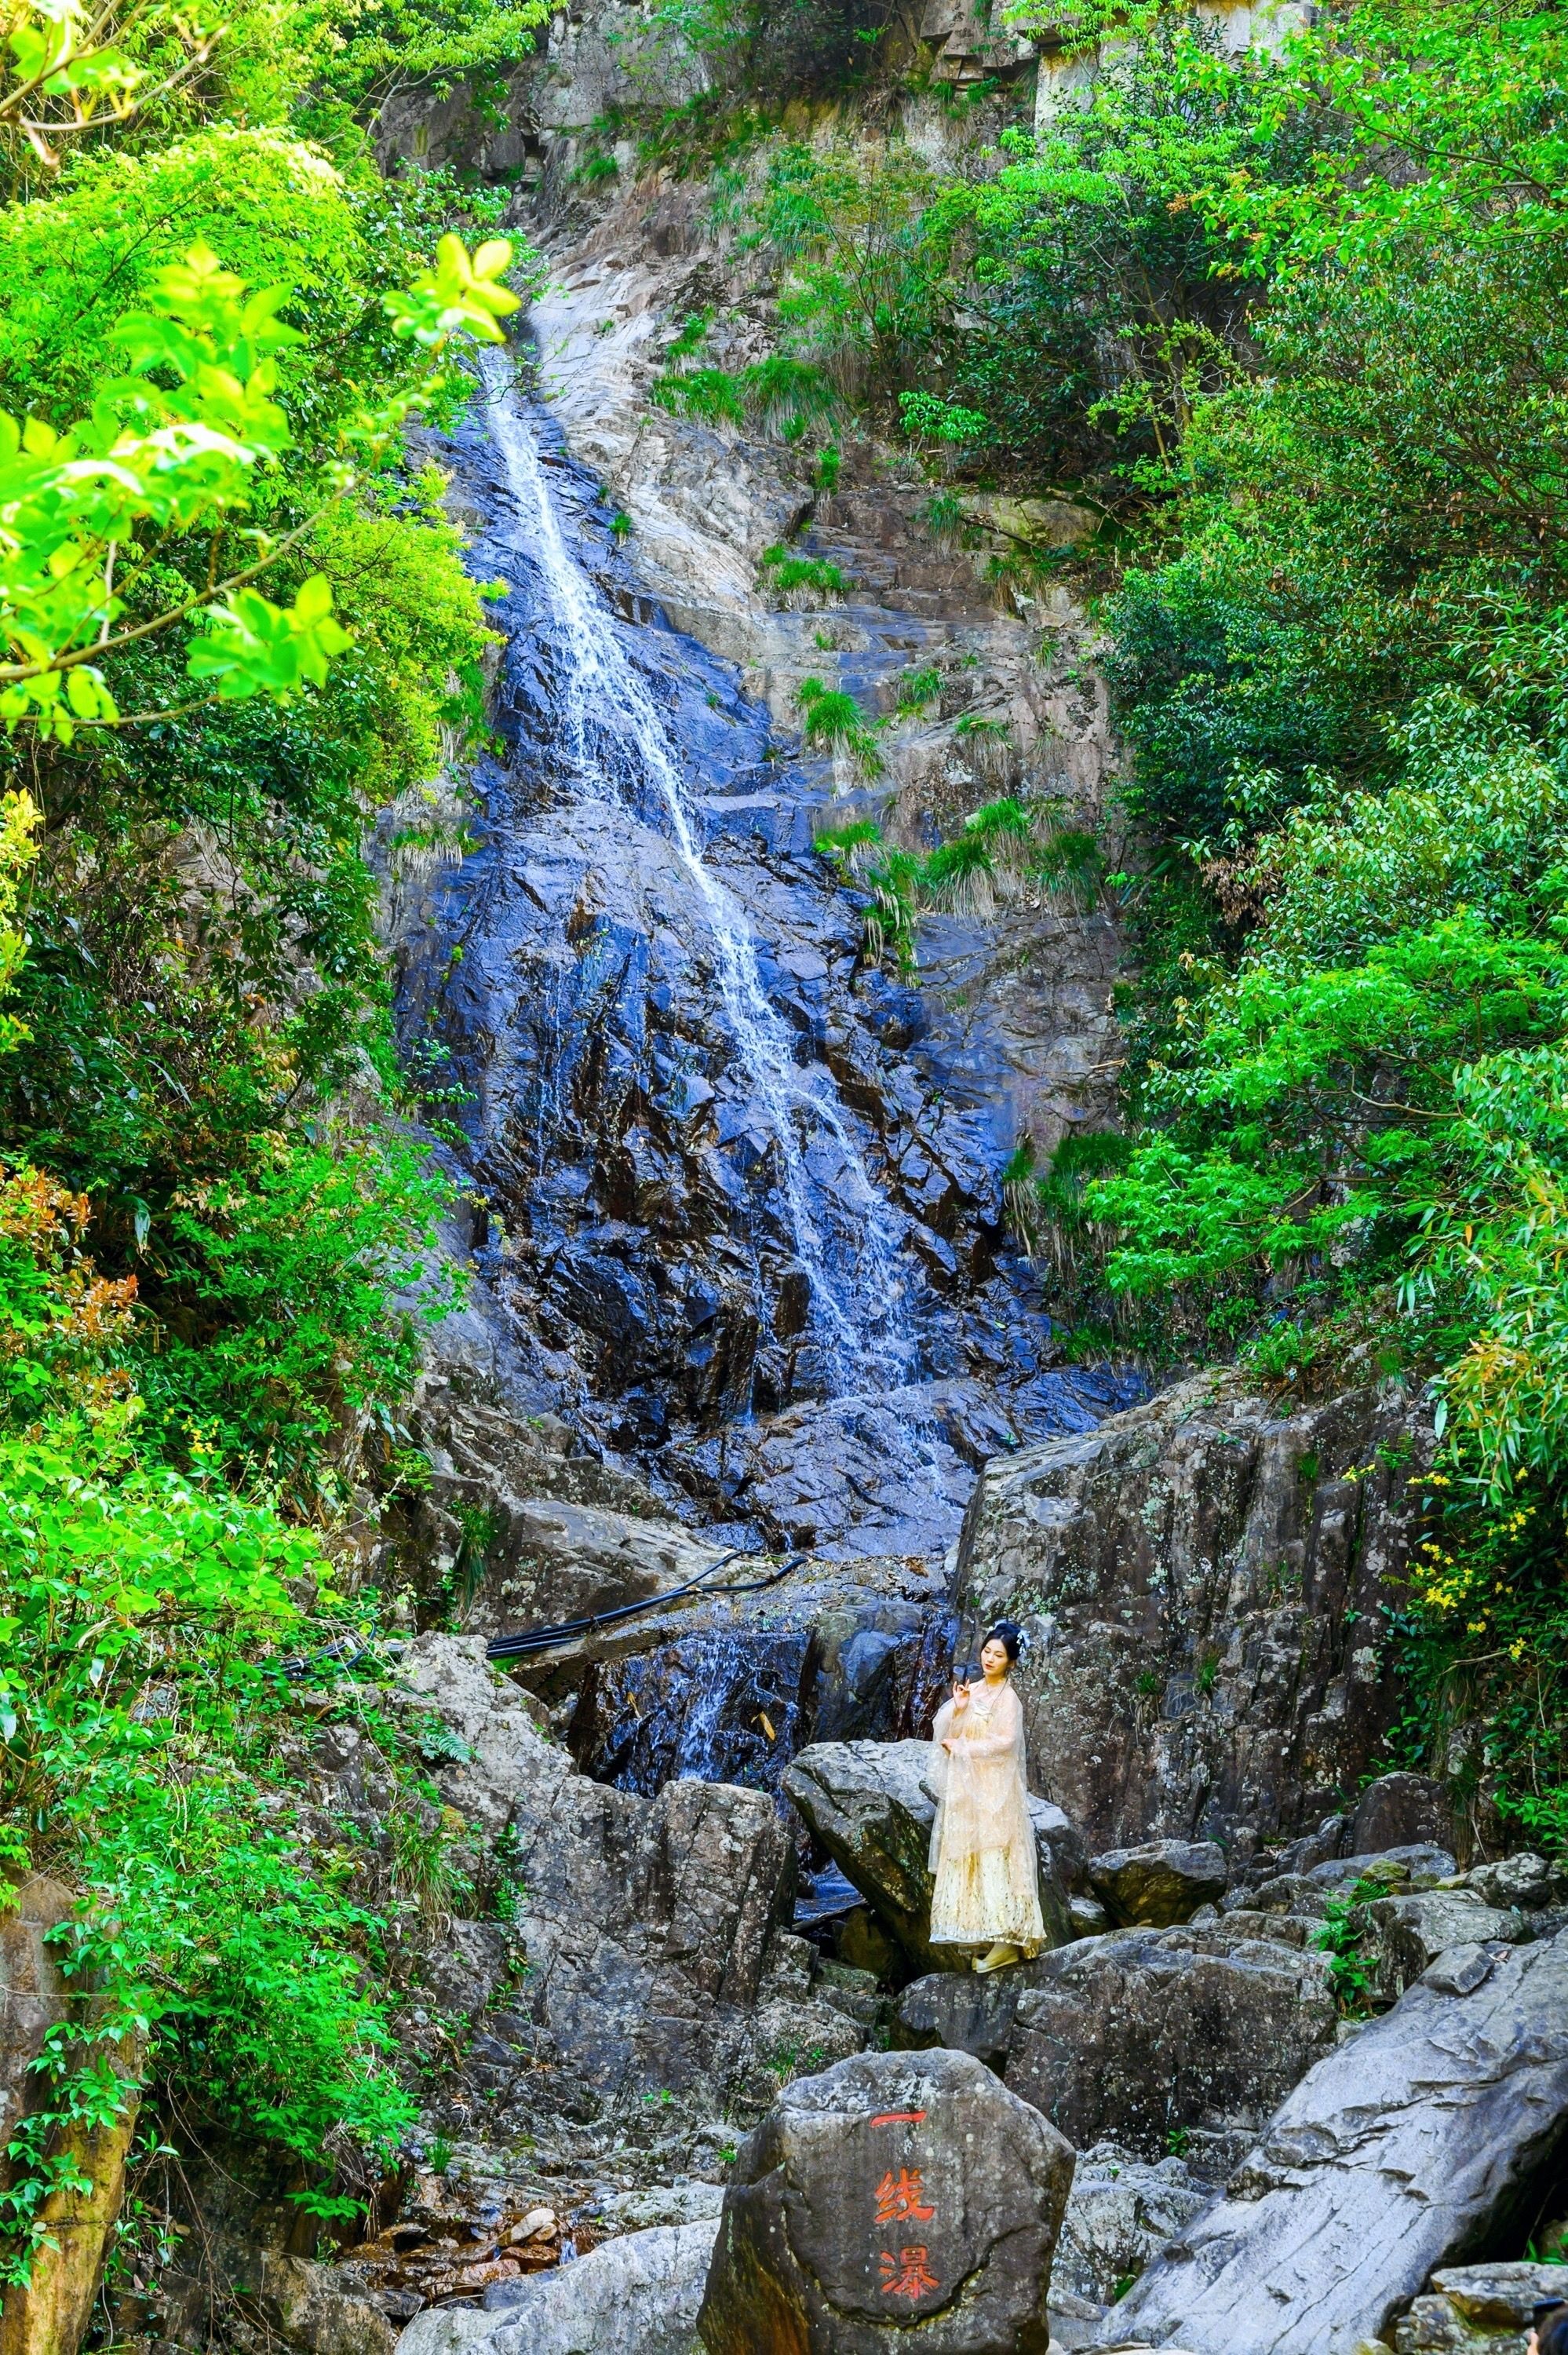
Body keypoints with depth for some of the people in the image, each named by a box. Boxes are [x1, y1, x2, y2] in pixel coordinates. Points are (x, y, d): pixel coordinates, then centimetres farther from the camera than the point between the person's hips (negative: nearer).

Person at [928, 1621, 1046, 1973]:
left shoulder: (1007, 1698, -7)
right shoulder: (971, 1689, 11)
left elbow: (1005, 1742, -16)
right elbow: (944, 1731, 8)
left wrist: (962, 1747, -9)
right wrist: (957, 1707, -11)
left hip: (993, 1788, -7)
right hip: (965, 1786, 7)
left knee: (994, 1856, -9)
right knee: (967, 1857, 5)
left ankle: (1007, 1938, -9)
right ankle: (983, 1935, 9)